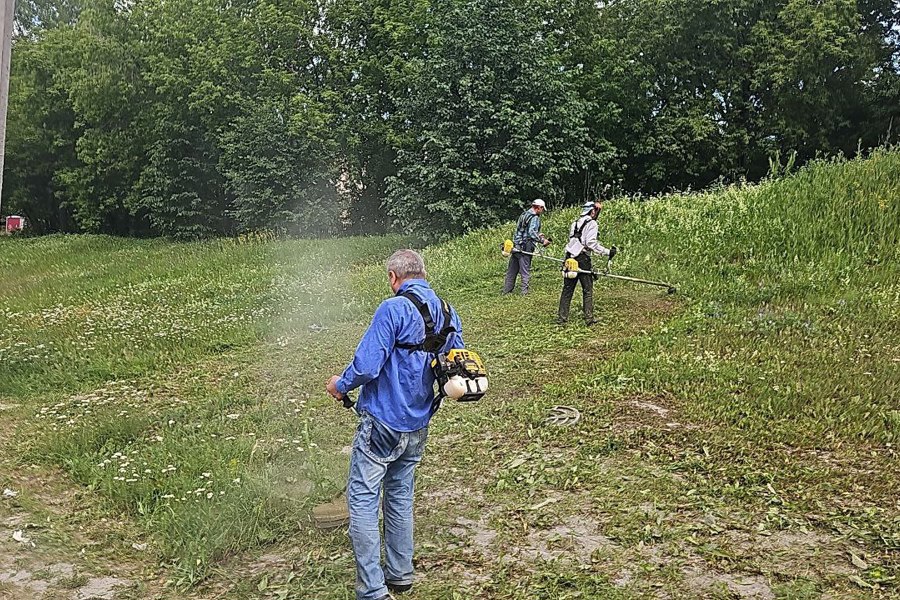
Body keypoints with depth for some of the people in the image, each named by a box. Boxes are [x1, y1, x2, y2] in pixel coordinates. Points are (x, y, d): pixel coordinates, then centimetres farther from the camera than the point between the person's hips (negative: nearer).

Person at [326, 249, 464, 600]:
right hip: (418, 426, 8)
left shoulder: (393, 309, -18)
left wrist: (341, 385, -4)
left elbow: (367, 366, -23)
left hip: (382, 422, -7)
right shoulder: (447, 313, 5)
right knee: (400, 495, 21)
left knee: (363, 499, 1)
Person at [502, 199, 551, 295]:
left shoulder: (524, 215, 17)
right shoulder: (534, 218, -11)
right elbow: (532, 233, -23)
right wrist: (542, 241, -18)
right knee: (525, 271, -2)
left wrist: (537, 235, 21)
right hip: (525, 247, -9)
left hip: (516, 246, 9)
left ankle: (507, 290, 19)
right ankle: (525, 292, 0)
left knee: (512, 270, 13)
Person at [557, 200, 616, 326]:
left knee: (567, 289, 8)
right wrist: (607, 252, -10)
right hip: (582, 259, -7)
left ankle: (561, 318, 7)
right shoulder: (591, 223, -5)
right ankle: (589, 319, 6)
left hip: (570, 257, 7)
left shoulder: (575, 223, 18)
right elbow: (591, 243, -14)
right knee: (587, 290, 3)